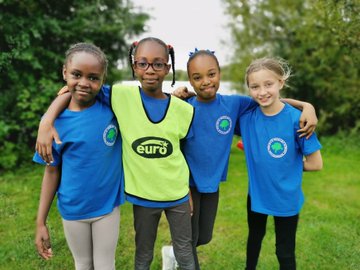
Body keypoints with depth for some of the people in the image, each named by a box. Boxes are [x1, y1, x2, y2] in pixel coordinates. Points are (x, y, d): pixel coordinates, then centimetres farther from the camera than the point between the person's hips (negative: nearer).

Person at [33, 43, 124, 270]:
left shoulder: (112, 106, -13)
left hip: (108, 206, 0)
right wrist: (41, 222, -1)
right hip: (73, 210, 1)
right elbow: (52, 172, -4)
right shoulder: (55, 120, -12)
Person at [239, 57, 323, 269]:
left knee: (285, 252, 14)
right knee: (255, 238, 28)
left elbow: (315, 164, -15)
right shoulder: (246, 115, -12)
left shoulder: (296, 119, -22)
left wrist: (286, 166, -6)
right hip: (256, 194, 4)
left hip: (286, 198, -3)